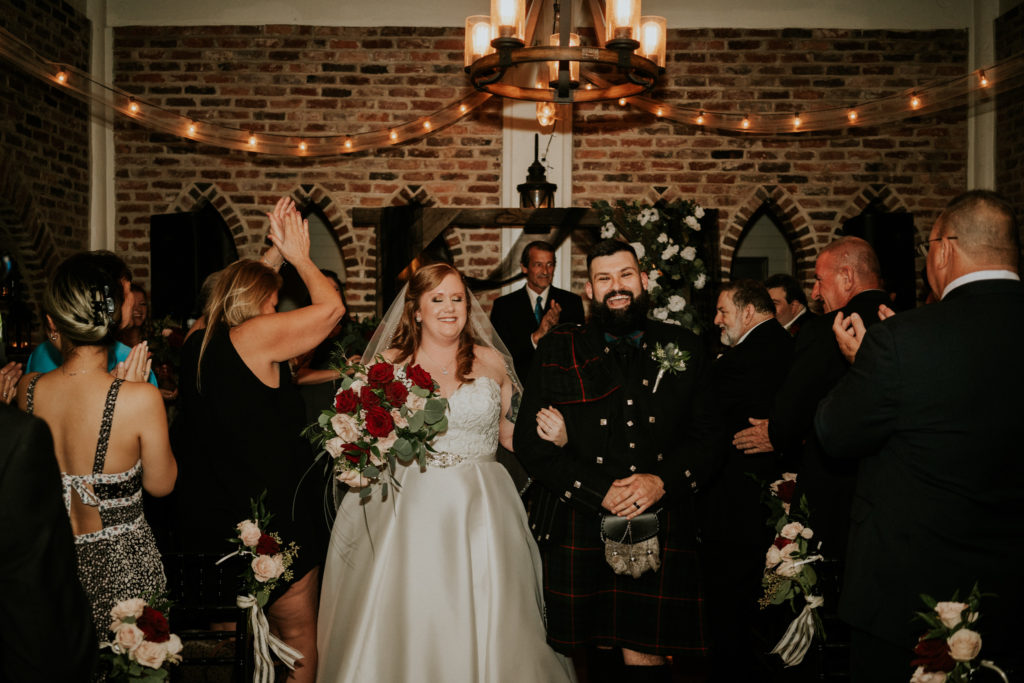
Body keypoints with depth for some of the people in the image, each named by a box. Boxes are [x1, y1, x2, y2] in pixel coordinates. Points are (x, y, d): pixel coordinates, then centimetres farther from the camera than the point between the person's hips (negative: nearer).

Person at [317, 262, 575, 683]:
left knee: (483, 622, 0)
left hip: (478, 510, 1)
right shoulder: (389, 363, 5)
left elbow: (512, 434, 11)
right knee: (410, 620, -2)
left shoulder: (491, 361, 8)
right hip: (410, 508, 0)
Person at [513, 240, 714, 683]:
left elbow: (706, 435, 7)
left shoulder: (684, 348, 9)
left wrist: (662, 481, -12)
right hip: (581, 534, 0)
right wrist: (599, 493, -11)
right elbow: (529, 442, -1)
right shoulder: (557, 352, 4)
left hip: (662, 534, 0)